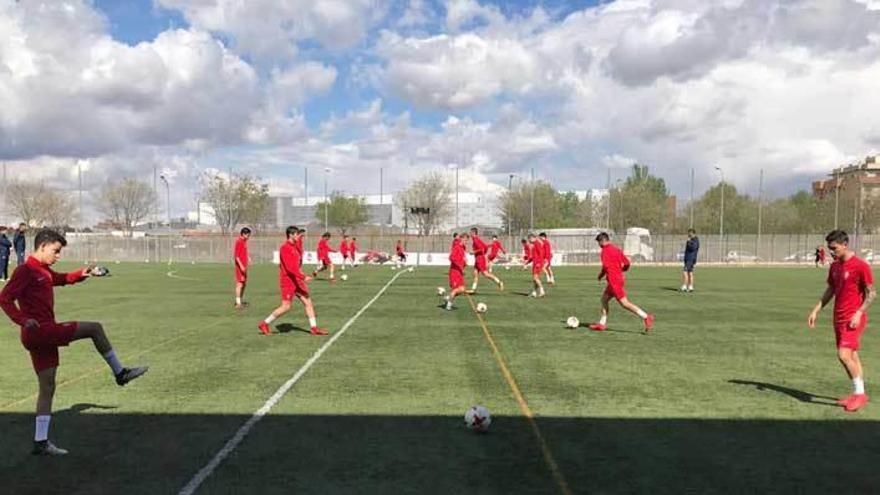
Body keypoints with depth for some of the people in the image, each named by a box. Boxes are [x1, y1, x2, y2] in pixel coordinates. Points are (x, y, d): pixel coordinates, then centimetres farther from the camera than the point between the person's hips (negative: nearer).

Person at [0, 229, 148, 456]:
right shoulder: (25, 271, -10)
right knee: (94, 328, -4)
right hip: (39, 331, -10)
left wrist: (81, 274, 18)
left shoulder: (44, 271, 17)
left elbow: (62, 278, 36)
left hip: (44, 335, 10)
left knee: (47, 388, 10)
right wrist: (23, 320, -27)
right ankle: (120, 373, 8)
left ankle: (41, 442, 14)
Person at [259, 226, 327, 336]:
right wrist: (303, 277, -26)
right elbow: (290, 267, -25)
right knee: (286, 306, -6)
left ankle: (314, 328, 8)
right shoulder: (285, 248, -16)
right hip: (287, 281, -9)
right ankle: (264, 324, 9)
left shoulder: (294, 246, 12)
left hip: (296, 280, 9)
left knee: (308, 302, 5)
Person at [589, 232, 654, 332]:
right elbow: (627, 263, 9)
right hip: (619, 278, 10)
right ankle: (602, 324, 18)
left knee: (624, 303, -10)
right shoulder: (616, 249, 14)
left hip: (614, 280, -10)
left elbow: (605, 266, -19)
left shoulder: (605, 250, -10)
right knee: (604, 299, 16)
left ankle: (646, 317, -14)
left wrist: (600, 275, -2)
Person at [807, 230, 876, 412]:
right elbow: (830, 291, 18)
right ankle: (857, 394, 19)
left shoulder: (860, 266, -12)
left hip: (854, 318, -7)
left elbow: (872, 293, -10)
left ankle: (860, 393, -1)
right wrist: (816, 311, 11)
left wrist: (859, 313, -19)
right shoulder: (834, 266, 11)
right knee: (851, 357, 11)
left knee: (844, 355, -15)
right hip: (839, 318, 8)